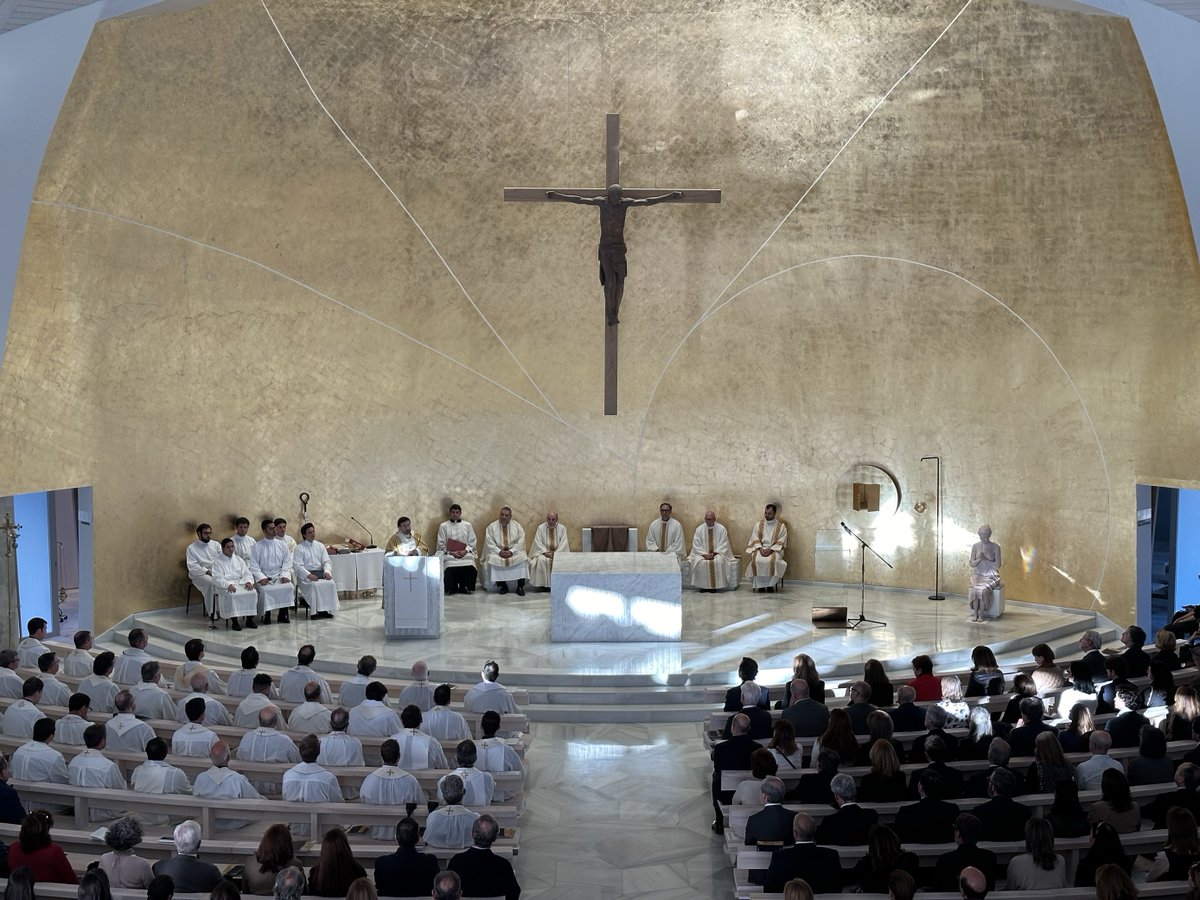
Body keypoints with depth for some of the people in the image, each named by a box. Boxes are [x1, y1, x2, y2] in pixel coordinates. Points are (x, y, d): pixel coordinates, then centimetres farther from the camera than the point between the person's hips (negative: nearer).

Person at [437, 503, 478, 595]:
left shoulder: (467, 525, 15)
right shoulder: (443, 526, 11)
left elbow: (472, 542, 10)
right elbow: (441, 544, 4)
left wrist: (465, 551, -8)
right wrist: (451, 552, -11)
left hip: (465, 553, 1)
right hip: (449, 554, -1)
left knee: (470, 567, -31)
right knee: (450, 568, -33)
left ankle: (464, 587, -11)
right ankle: (452, 588, -10)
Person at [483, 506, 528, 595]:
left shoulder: (517, 526, 5)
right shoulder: (492, 527, 3)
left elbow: (520, 541, -2)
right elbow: (489, 543, -3)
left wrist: (511, 551, -17)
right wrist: (499, 552, -17)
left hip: (514, 551, 0)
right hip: (497, 552, 0)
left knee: (522, 558, -29)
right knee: (493, 559, -31)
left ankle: (520, 586, -20)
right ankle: (503, 586, -18)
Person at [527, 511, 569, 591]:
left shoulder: (562, 528, 1)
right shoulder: (541, 528, 1)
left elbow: (564, 543, -4)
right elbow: (538, 542, -3)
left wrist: (555, 553, -17)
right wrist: (545, 552, -18)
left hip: (559, 552, 0)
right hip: (544, 552, 0)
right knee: (541, 560, -33)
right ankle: (542, 584, -24)